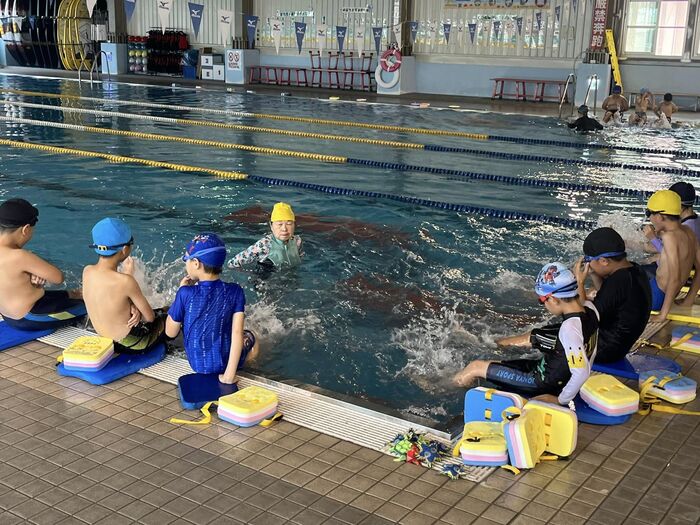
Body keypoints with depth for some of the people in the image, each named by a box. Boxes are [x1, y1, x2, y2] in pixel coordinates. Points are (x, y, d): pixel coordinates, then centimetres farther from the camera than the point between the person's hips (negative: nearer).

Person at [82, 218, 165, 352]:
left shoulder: (87, 272, -10)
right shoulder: (125, 281, -30)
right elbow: (150, 317, -17)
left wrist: (132, 307, -13)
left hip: (105, 340, 7)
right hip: (131, 345, -6)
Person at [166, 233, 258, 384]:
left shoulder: (186, 293, -20)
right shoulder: (234, 292, -16)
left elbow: (170, 332, -8)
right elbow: (237, 333, -20)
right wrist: (230, 373, -18)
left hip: (197, 364, 4)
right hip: (224, 362, -4)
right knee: (250, 338, 28)